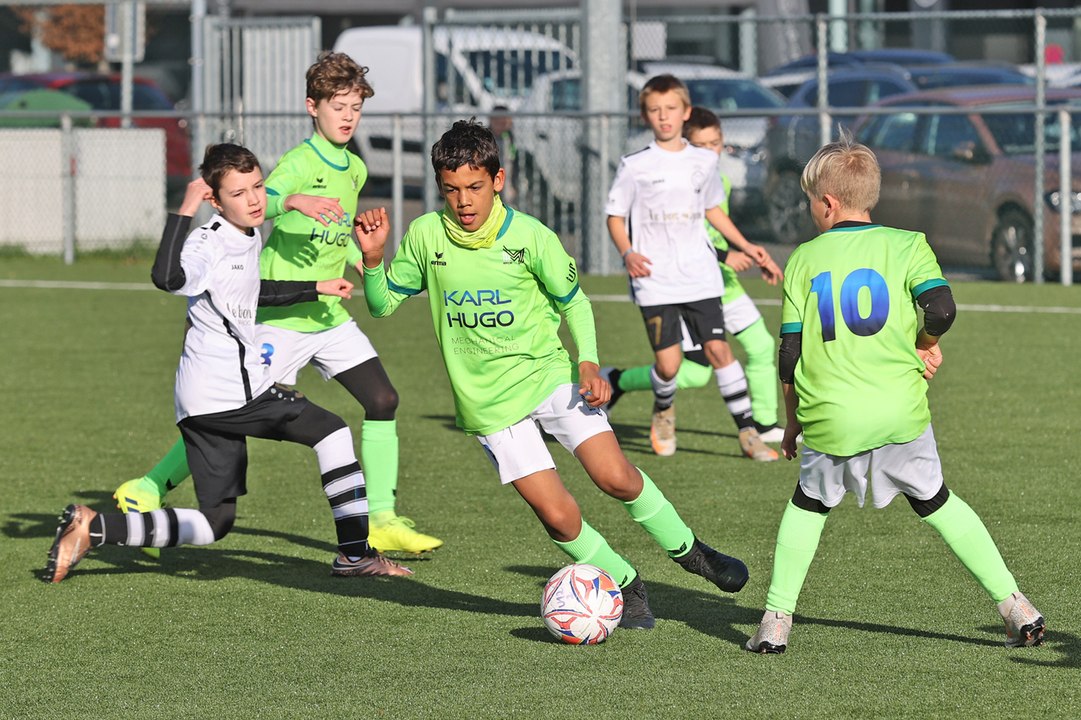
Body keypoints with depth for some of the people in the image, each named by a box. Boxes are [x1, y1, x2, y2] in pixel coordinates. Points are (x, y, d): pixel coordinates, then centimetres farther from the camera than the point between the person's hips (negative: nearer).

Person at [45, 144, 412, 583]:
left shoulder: (250, 239, 16)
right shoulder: (210, 243, -14)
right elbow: (167, 278, -36)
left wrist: (316, 288, 38)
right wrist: (185, 210, -33)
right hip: (231, 393, -10)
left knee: (214, 524, 8)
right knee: (333, 433, 0)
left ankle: (92, 528, 2)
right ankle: (356, 552, 2)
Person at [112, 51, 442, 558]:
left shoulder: (355, 169, 12)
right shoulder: (300, 162, -14)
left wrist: (361, 260, 12)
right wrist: (293, 201, -52)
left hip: (330, 316, 7)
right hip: (281, 316, -7)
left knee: (382, 400, -4)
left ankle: (382, 520, 3)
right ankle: (148, 489, 8)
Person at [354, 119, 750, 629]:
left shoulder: (530, 237, -9)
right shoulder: (426, 236, -6)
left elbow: (572, 300, 5)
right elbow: (382, 303, 4)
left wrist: (588, 361, -10)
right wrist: (373, 258, -16)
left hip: (547, 374, 0)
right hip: (490, 403, 0)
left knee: (615, 476, -16)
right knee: (558, 515, -9)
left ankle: (688, 551, 10)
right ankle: (625, 586, 16)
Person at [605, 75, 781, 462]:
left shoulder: (704, 162, 9)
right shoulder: (635, 166, -2)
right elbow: (615, 216, 2)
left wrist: (746, 246, 20)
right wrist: (628, 253, -16)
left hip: (700, 275, 2)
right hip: (655, 280, -2)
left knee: (717, 348, -7)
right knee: (668, 362, -8)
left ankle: (748, 432, -1)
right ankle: (663, 410, 26)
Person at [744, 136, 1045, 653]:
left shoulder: (805, 260, 8)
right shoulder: (905, 245, 4)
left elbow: (789, 354, 8)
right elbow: (941, 309, -11)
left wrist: (793, 418, 19)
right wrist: (926, 344, 11)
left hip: (830, 418, 0)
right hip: (900, 411, 0)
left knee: (808, 506, 22)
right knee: (935, 502, 17)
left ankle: (776, 619, 13)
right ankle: (1014, 605, 12)